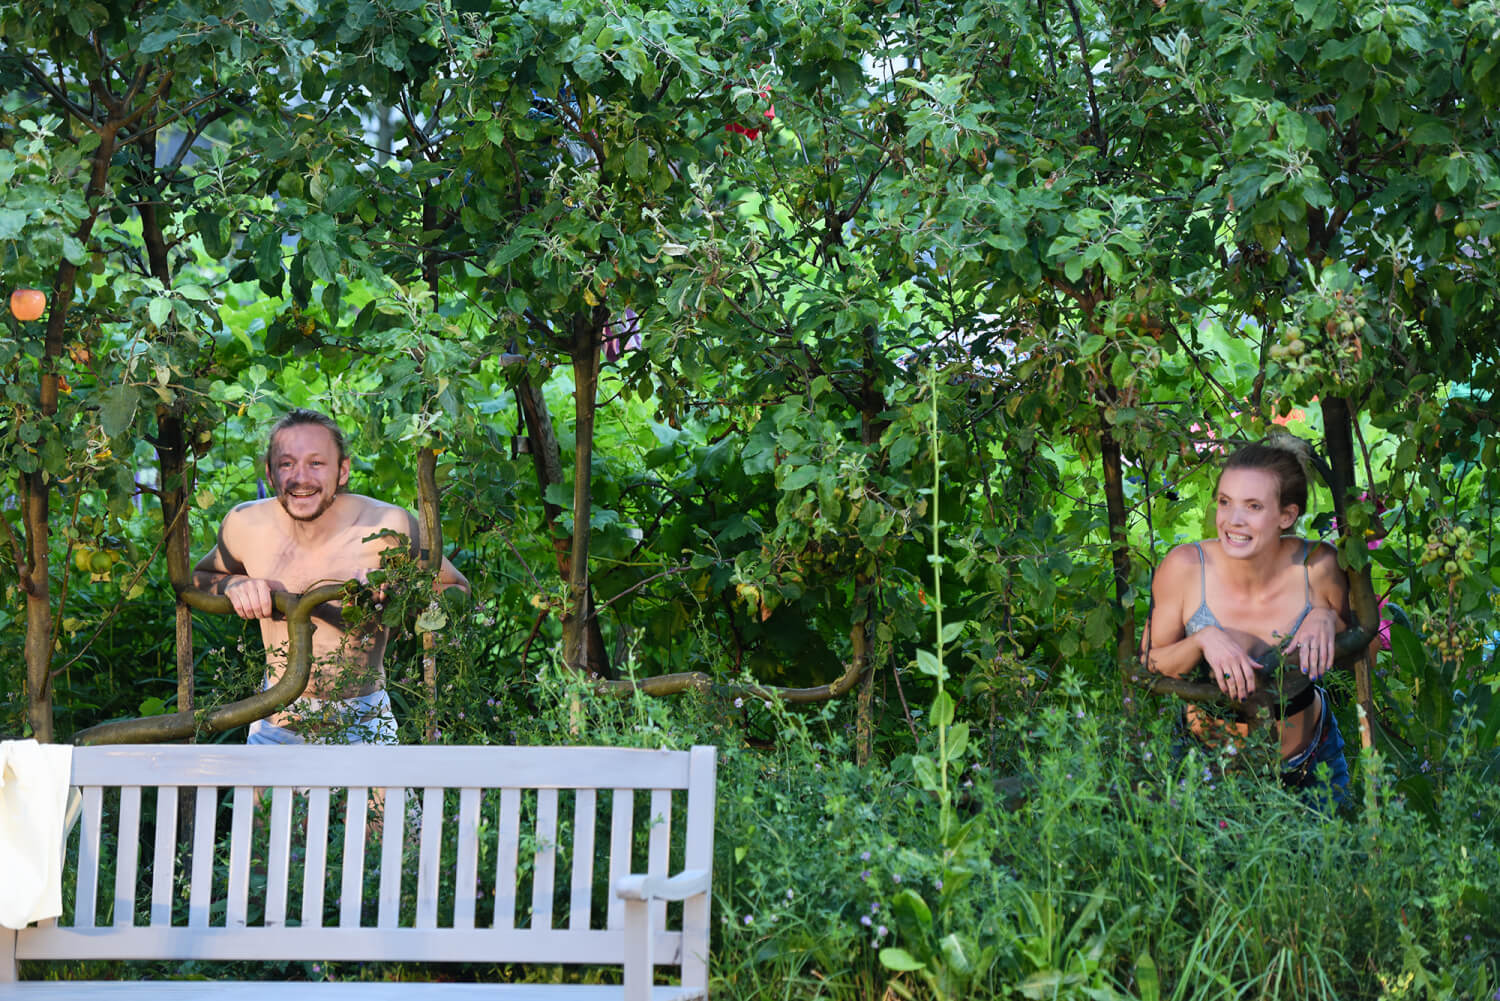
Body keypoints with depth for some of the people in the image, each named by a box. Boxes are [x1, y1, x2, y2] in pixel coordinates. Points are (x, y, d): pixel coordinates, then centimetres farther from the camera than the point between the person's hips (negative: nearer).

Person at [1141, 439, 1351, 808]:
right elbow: (1147, 666, -13)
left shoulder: (1318, 567, -21)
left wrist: (1326, 618, -26)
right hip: (1207, 761, -1)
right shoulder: (1185, 568, -23)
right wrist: (1203, 640, -31)